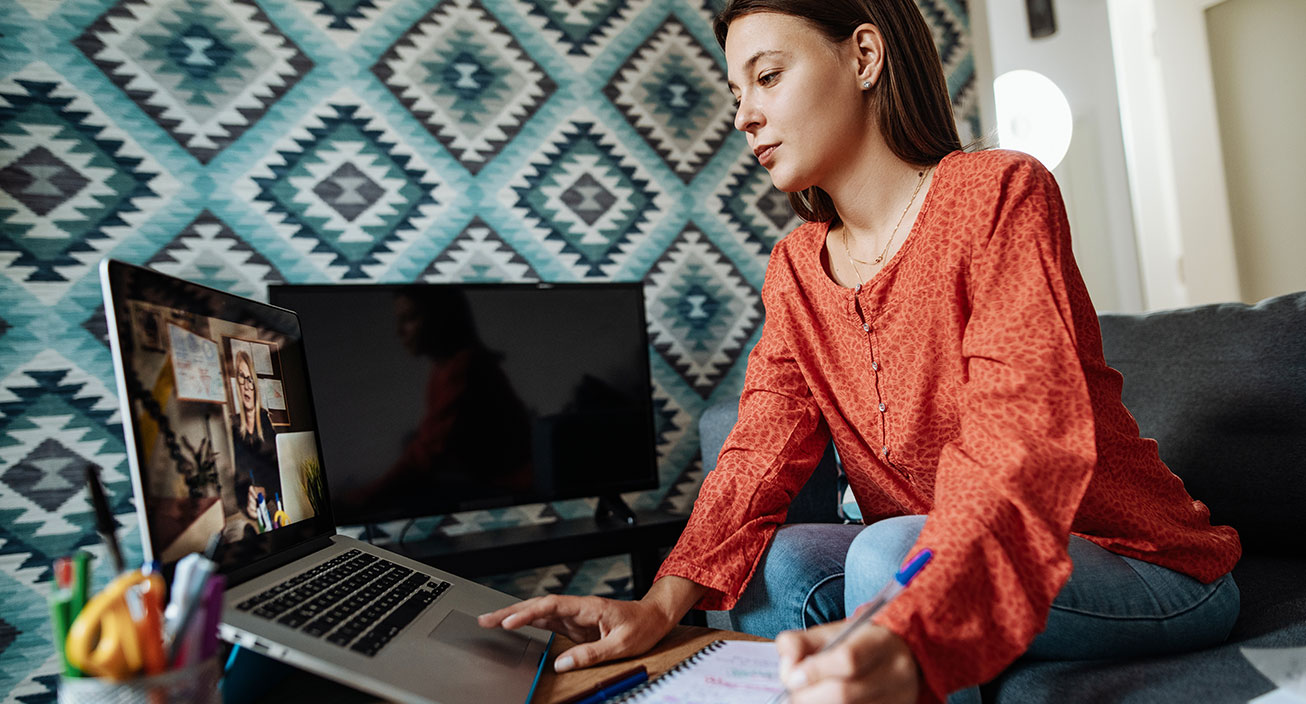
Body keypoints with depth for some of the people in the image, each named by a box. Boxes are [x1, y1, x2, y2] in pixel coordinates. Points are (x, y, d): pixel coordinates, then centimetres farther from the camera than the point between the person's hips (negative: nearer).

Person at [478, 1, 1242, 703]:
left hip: (1149, 567, -5)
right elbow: (761, 452, -6)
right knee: (763, 564, -16)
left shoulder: (1000, 194, -18)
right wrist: (662, 604, -22)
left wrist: (910, 639, -47)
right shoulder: (795, 270, 2)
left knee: (891, 554, -30)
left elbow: (1022, 457, -30)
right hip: (934, 559, 5)